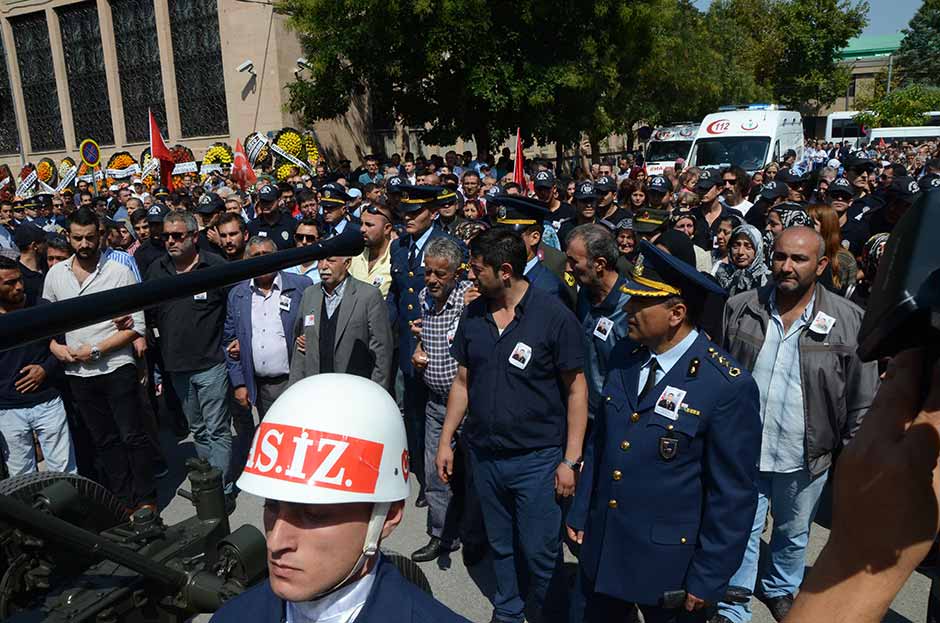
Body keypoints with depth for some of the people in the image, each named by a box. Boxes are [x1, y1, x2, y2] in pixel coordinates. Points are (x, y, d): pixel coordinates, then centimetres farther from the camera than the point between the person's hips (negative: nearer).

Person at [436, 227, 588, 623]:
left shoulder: (554, 316, -14)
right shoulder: (473, 314, 1)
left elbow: (576, 389, -10)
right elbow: (462, 382, 8)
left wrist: (571, 460, -12)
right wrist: (445, 441, 8)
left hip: (537, 458, -4)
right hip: (484, 454, 5)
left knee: (539, 552, 7)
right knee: (500, 546, 20)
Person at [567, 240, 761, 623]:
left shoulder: (728, 387, -20)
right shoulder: (623, 357, -2)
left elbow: (733, 495, -14)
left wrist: (708, 580, -10)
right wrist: (580, 513, 10)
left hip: (669, 563, -5)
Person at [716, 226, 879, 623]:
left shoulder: (849, 321, -11)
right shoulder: (738, 309, -8)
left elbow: (862, 400, -3)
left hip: (806, 457, 1)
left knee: (793, 534, 24)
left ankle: (780, 589, 51)